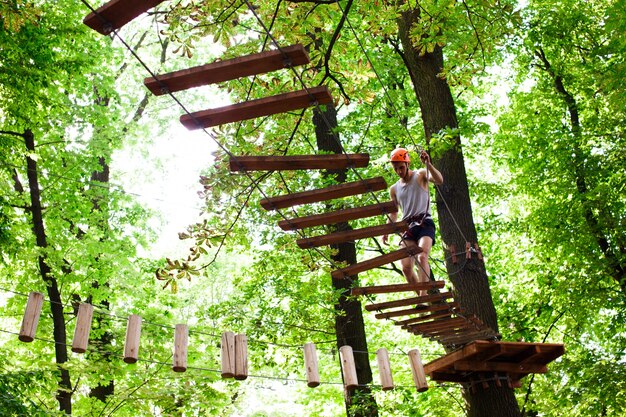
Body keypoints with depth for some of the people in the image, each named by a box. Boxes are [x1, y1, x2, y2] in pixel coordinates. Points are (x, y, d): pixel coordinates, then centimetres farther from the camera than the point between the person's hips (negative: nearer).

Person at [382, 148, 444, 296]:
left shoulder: (420, 175, 6)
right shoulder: (394, 189, 18)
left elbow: (439, 180, -15)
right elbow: (393, 213, 24)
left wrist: (428, 164, -29)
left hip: (424, 223, -4)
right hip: (407, 227, 4)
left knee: (422, 257, -28)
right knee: (406, 267, -11)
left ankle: (423, 295, -33)